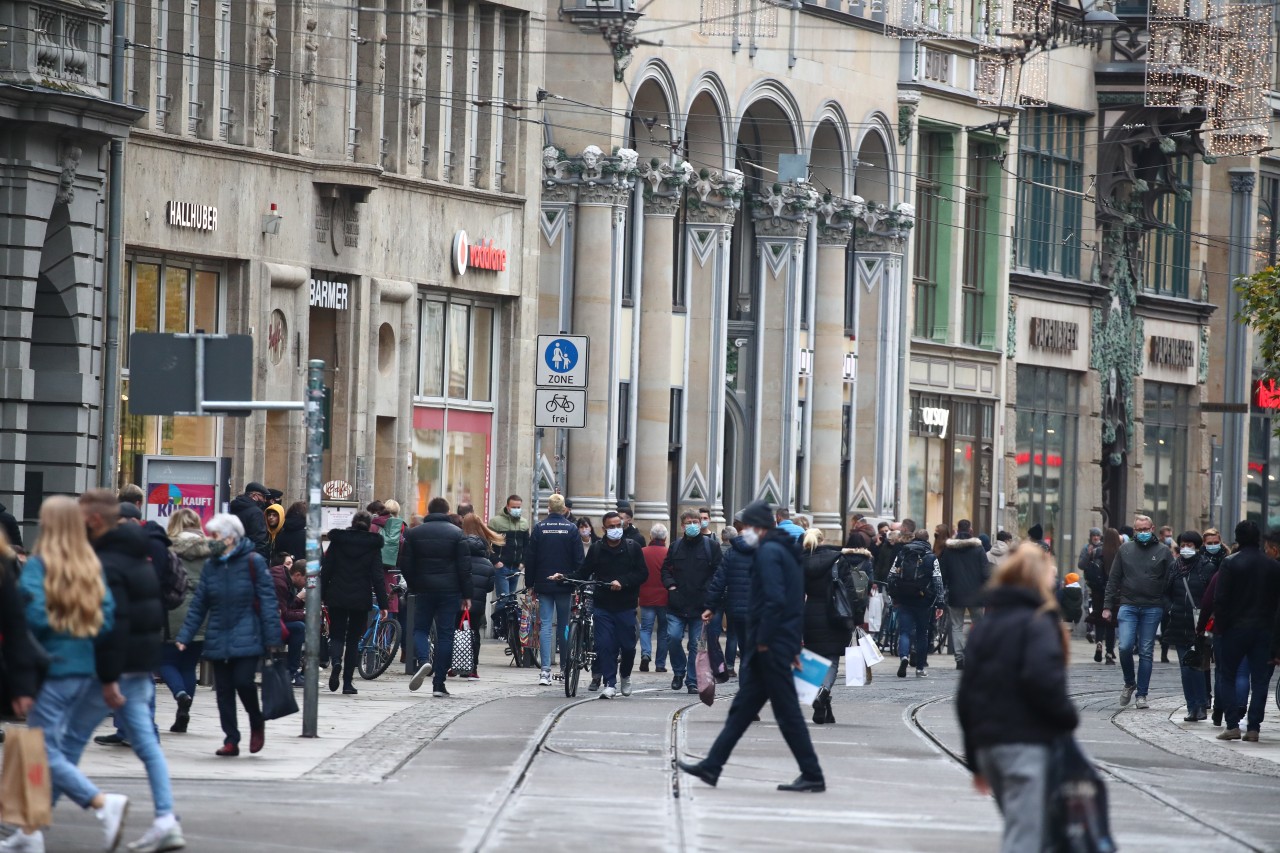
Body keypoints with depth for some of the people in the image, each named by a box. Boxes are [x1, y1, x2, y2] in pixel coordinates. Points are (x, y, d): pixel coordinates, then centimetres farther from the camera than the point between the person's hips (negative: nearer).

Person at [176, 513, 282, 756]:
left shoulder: (253, 562, -5)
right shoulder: (211, 565, 9)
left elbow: (268, 600, -6)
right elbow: (198, 605, 10)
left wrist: (272, 638, -10)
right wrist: (184, 636, 1)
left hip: (246, 639, -5)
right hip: (218, 640, 5)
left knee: (243, 681, -15)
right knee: (223, 690, 4)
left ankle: (257, 724, 12)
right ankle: (231, 740, 11)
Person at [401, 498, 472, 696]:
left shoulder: (414, 533, 4)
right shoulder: (457, 533, 0)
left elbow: (405, 565, 2)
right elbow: (465, 567, -3)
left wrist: (414, 587, 15)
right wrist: (466, 595, 2)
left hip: (424, 590, 1)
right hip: (450, 591, -1)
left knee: (420, 629, 13)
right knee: (445, 634, 3)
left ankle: (423, 661, -19)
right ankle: (439, 684, 2)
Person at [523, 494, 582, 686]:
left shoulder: (539, 528, -1)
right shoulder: (572, 529, -2)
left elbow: (530, 558, 1)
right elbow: (579, 559, -2)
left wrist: (529, 584, 7)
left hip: (543, 584, 0)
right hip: (565, 584, 0)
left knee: (545, 625, -1)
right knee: (564, 626, 9)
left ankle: (545, 670, -10)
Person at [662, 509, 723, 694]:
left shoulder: (710, 546, 1)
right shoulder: (675, 547, 10)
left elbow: (718, 572, 0)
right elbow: (666, 568, 18)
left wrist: (708, 591, -10)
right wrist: (670, 585, 1)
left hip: (700, 605, -2)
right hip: (677, 603, 2)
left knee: (696, 644, 2)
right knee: (673, 637, -11)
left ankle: (692, 680, 10)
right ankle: (679, 670, 12)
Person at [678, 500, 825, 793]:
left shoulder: (769, 552, -13)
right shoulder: (786, 551, 17)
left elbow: (775, 600, -24)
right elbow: (796, 602, 19)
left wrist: (763, 641, -18)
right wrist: (794, 647, 20)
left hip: (770, 648, -10)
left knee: (787, 713, -5)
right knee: (742, 708, 12)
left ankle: (813, 776, -2)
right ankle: (711, 766, 17)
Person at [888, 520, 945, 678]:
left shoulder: (902, 554, 4)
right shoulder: (931, 558, -2)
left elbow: (892, 576, 5)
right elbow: (937, 582, -6)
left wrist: (894, 597, 15)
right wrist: (939, 603, -3)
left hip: (904, 600, 1)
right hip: (924, 601, -1)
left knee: (904, 631, 2)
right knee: (922, 633, 11)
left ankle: (904, 656, -26)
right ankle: (920, 667, 14)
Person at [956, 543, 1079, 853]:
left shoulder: (984, 627, 16)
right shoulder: (1038, 623, -7)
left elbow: (966, 695, 15)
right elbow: (1043, 679, -22)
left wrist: (975, 761, 19)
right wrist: (1068, 718, -6)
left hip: (987, 744, 8)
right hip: (1028, 743, -8)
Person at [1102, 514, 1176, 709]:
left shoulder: (1163, 552, 5)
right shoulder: (1125, 550, 10)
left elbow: (1171, 581, 1)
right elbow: (1113, 579, 11)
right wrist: (1108, 606, 4)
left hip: (1153, 608, -1)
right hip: (1128, 605, 1)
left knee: (1146, 652, 2)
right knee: (1125, 647, -12)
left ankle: (1141, 695, 7)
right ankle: (1129, 683, 12)